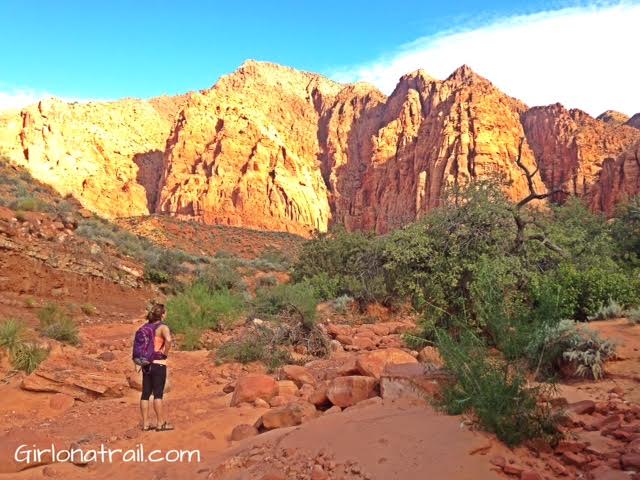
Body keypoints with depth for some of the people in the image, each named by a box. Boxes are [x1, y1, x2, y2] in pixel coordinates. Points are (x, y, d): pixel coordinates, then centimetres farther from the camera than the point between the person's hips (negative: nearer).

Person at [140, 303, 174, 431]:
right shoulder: (163, 327, -11)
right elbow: (168, 340, -30)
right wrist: (165, 353, -15)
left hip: (146, 364, 7)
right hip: (158, 364, -7)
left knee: (145, 393, 8)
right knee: (158, 394, -2)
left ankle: (145, 423, 13)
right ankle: (161, 423, 4)